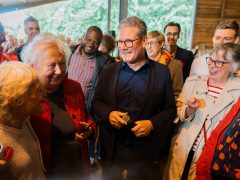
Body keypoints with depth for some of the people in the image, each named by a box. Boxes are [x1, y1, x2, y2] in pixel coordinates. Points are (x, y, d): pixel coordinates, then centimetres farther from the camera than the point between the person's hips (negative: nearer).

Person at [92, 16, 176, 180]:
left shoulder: (162, 72, -4)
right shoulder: (109, 71, 1)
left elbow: (170, 109, 0)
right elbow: (96, 102, 6)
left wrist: (153, 124, -17)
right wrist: (108, 114, -14)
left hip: (147, 150, -1)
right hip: (112, 149, 2)